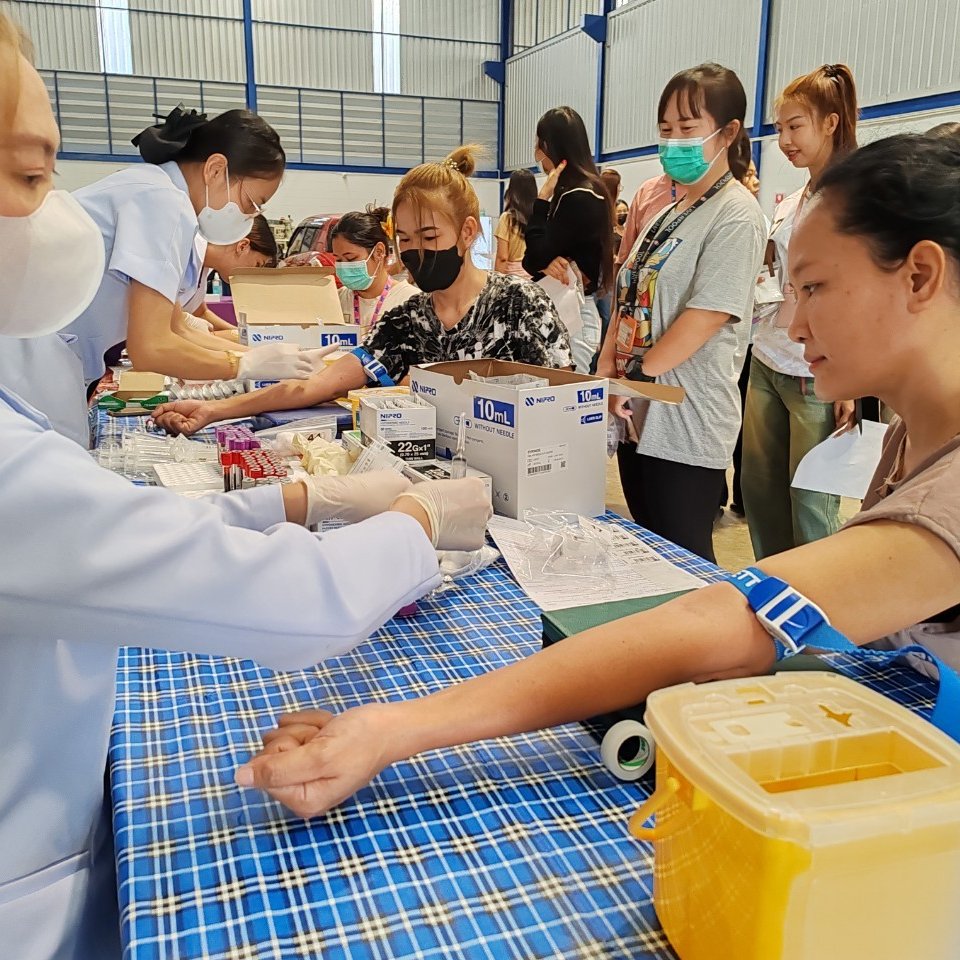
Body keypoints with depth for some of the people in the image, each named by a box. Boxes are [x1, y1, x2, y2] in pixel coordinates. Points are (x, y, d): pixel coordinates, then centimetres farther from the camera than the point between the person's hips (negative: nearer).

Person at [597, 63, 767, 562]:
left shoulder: (736, 214, -10)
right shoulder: (669, 211, 15)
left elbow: (708, 314, -19)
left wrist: (634, 377, -14)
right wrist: (606, 370, 2)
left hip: (685, 426, -8)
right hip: (639, 414, 8)